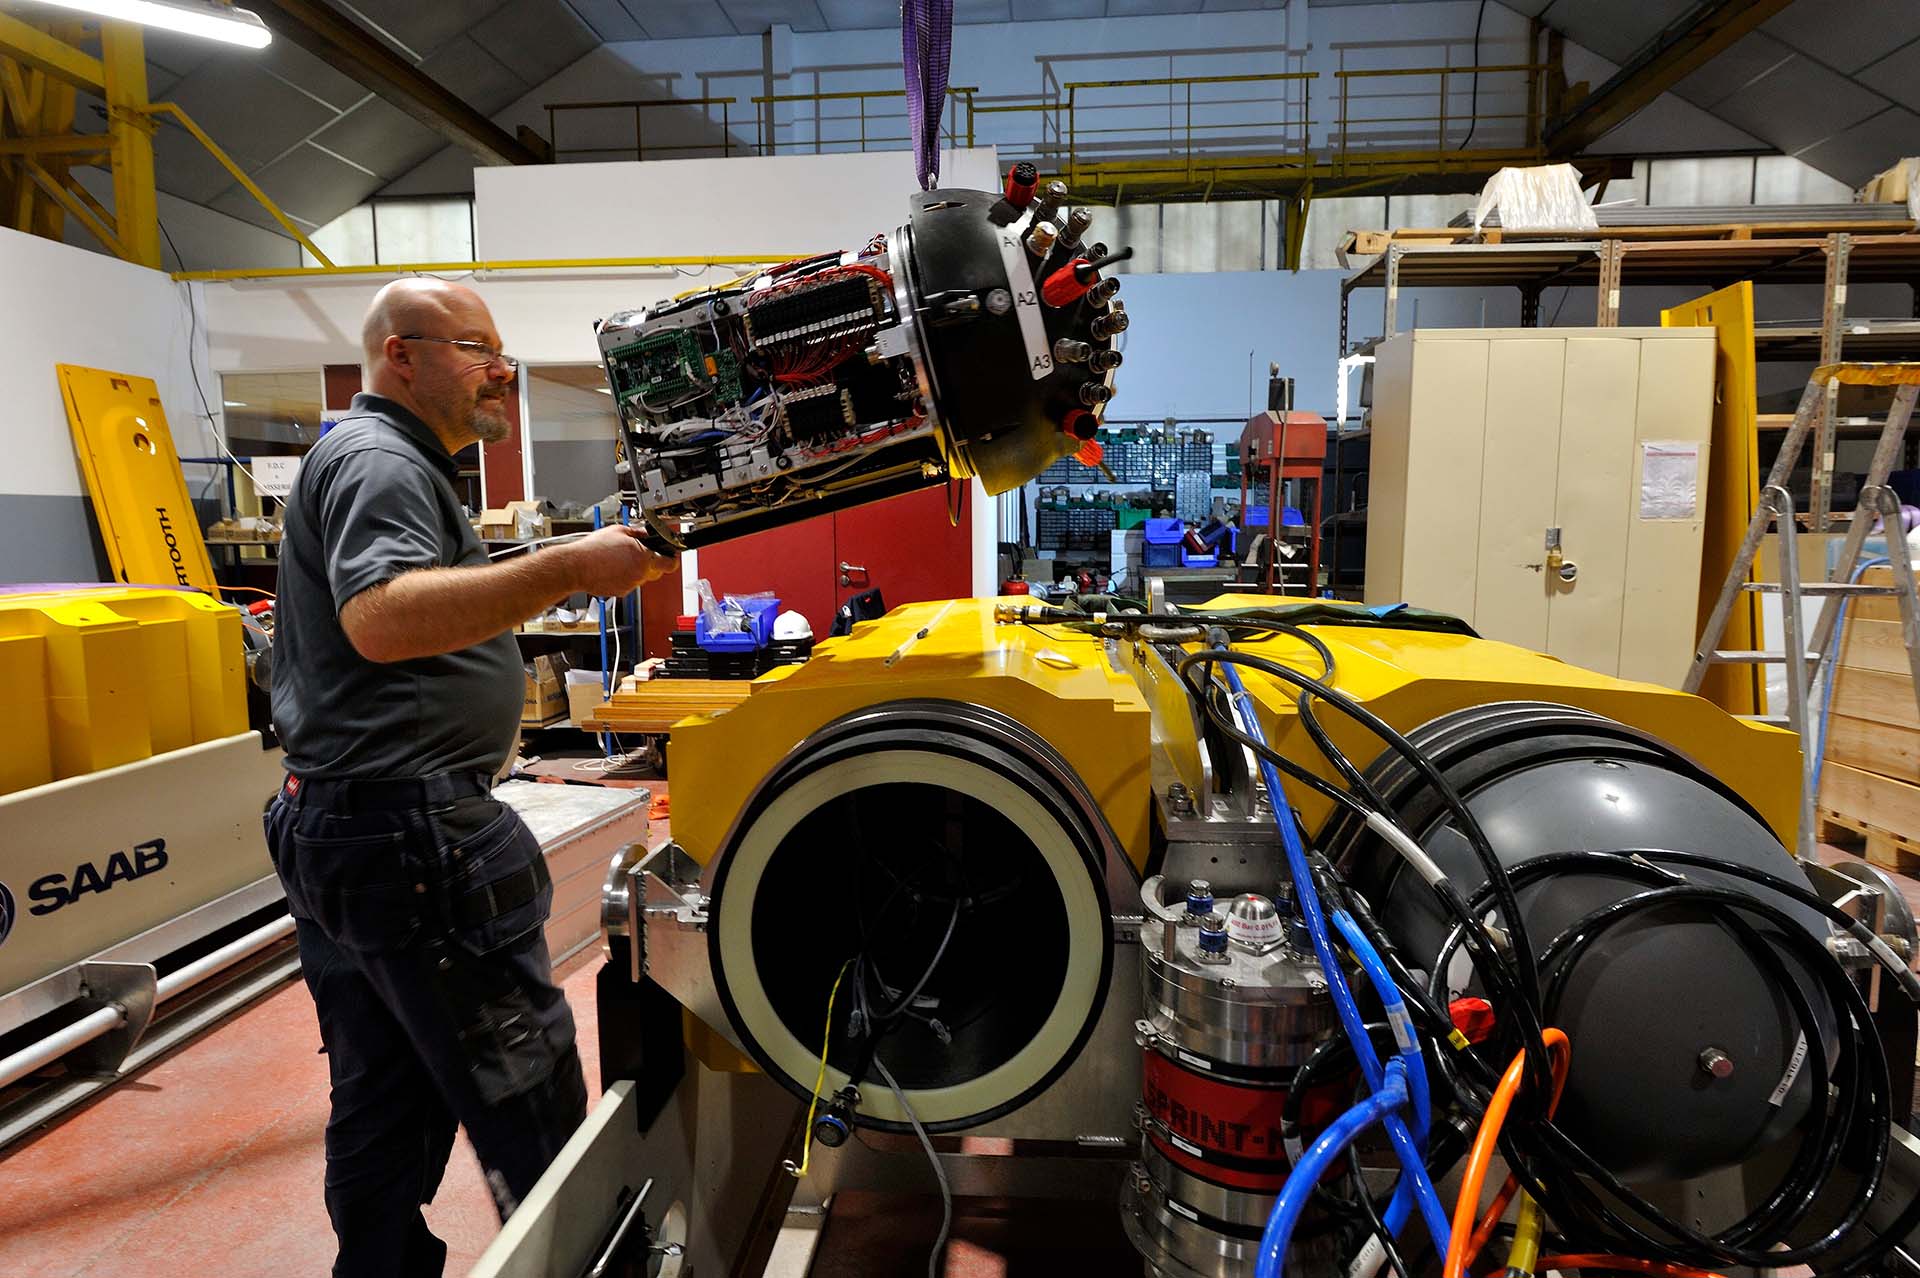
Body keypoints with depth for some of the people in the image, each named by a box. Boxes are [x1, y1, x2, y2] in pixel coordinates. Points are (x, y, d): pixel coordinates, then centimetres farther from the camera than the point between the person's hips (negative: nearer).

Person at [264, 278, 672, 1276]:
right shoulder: (378, 458, -11)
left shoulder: (377, 457, 22)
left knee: (382, 1116, 18)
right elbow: (381, 617, -30)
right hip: (409, 833, -11)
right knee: (530, 1111, -1)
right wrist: (566, 569, -32)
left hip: (333, 831, 11)